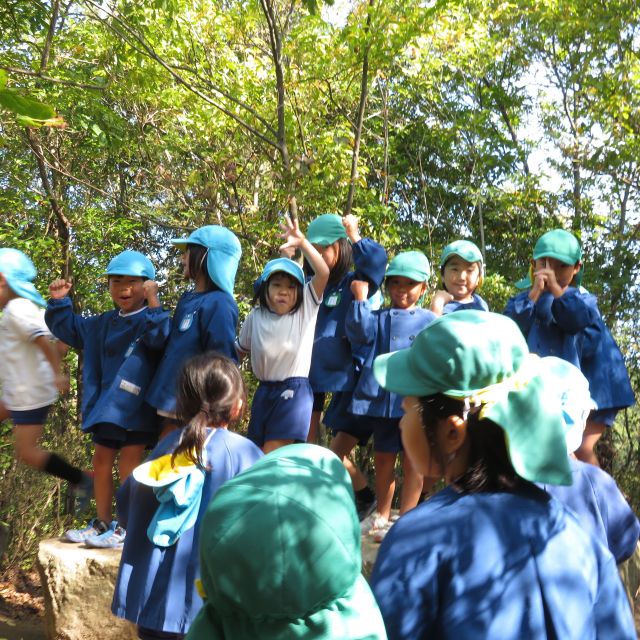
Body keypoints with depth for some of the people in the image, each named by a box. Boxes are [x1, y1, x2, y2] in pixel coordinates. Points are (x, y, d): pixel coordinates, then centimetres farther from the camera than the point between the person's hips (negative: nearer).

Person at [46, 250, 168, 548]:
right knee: (101, 460, 14)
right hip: (107, 405, 8)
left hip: (136, 407, -8)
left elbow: (159, 337, -32)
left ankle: (128, 528, 8)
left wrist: (153, 303, -38)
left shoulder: (151, 319, -9)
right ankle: (102, 522, 29)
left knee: (129, 465, -3)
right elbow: (68, 328, 26)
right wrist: (59, 302, 12)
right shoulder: (103, 324, 14)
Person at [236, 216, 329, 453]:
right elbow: (239, 351, 18)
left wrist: (302, 242, -29)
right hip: (264, 391, 5)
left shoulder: (306, 309, -4)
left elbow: (323, 273, -19)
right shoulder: (255, 317, 5)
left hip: (294, 391, -5)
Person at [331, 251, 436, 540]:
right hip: (380, 399, 2)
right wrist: (361, 298, -13)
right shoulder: (377, 318, 9)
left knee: (413, 461, 5)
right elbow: (359, 332, -10)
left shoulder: (429, 321, 5)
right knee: (382, 459, 15)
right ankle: (381, 515, 32)